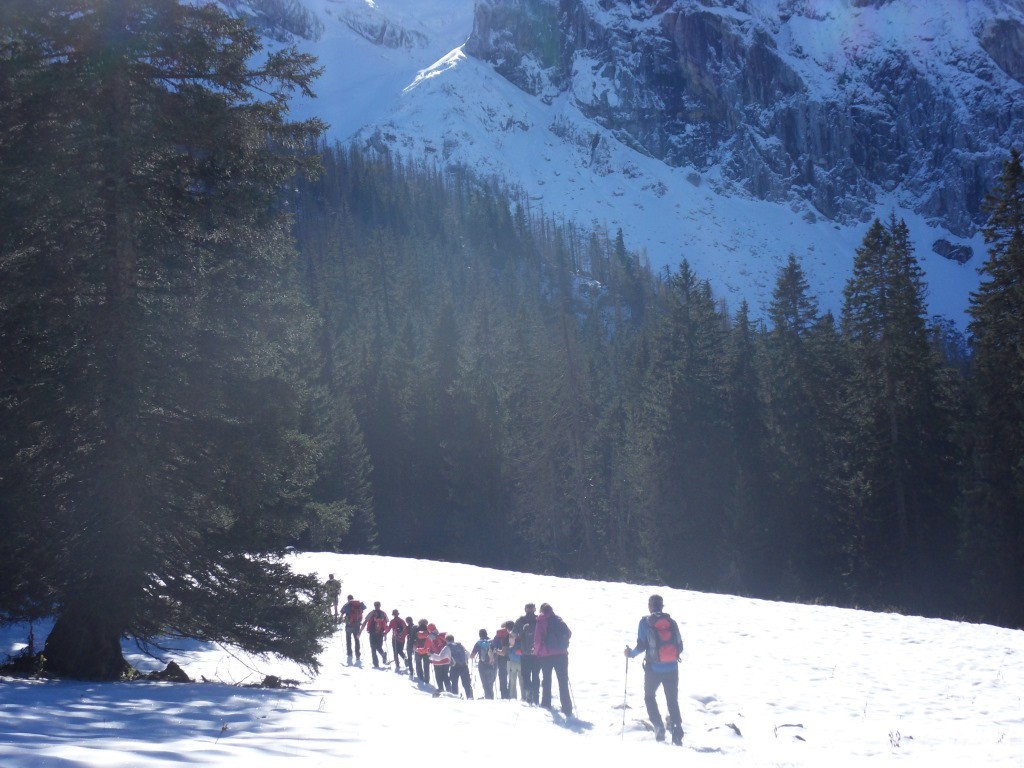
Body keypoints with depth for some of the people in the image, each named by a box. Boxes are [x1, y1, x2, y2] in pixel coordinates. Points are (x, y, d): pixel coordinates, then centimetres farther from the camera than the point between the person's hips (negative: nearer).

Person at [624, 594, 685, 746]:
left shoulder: (645, 622, -5)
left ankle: (658, 726, 1)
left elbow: (642, 646, -9)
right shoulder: (671, 622, 3)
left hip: (653, 668, -2)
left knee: (649, 696, 19)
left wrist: (631, 653, 10)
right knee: (673, 700, 12)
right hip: (672, 668, 2)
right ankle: (677, 731, -3)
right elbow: (680, 647, 4)